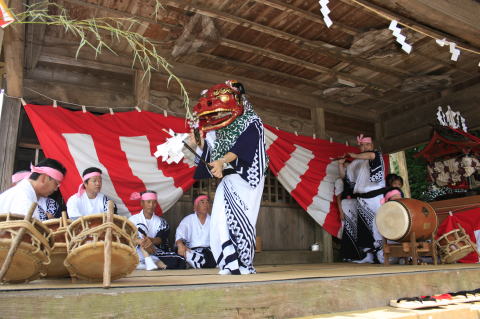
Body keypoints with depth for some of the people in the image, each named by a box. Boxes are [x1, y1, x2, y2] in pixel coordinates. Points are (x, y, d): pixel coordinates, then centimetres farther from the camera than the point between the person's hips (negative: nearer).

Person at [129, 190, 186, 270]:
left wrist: (151, 240, -31)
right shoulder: (133, 219, 10)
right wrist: (141, 242, -31)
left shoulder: (161, 222, 13)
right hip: (138, 255, -1)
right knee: (140, 227, -24)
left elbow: (160, 239, -6)